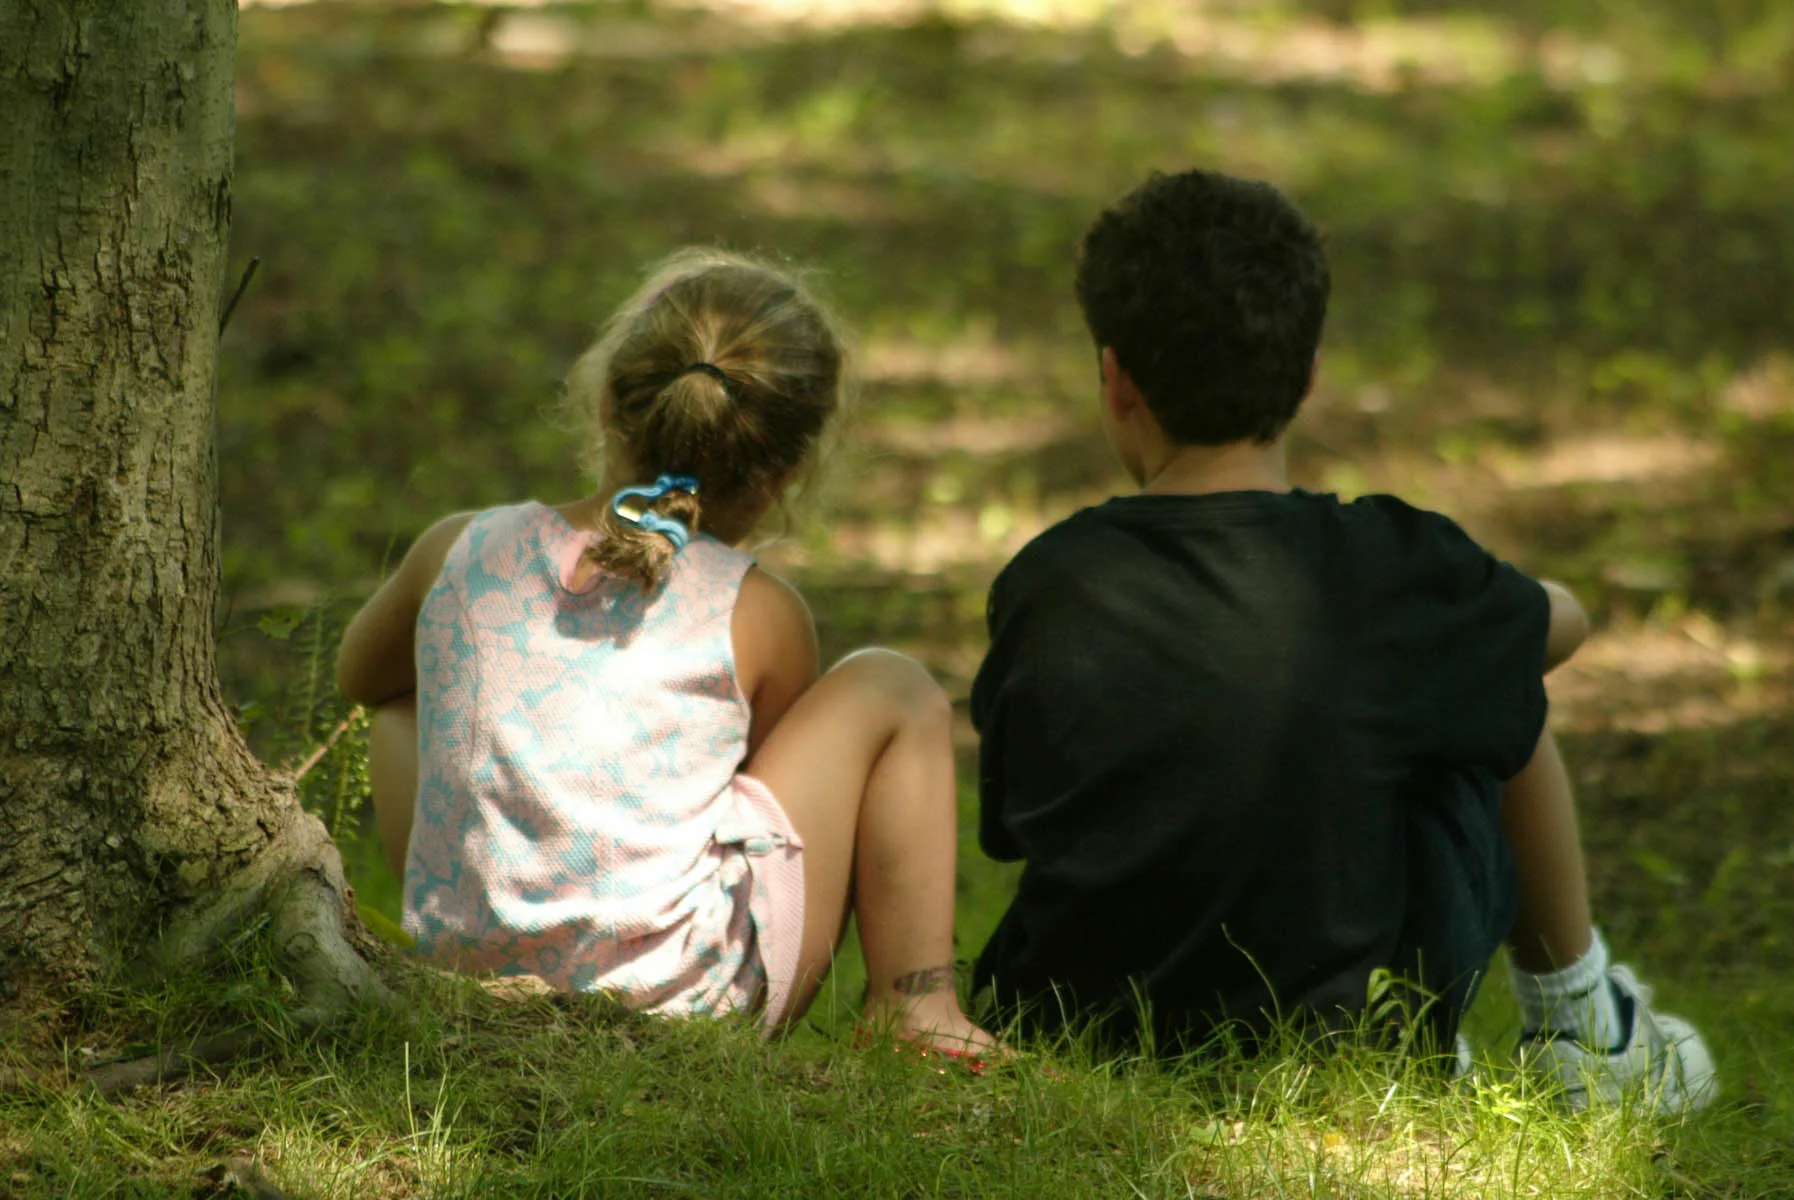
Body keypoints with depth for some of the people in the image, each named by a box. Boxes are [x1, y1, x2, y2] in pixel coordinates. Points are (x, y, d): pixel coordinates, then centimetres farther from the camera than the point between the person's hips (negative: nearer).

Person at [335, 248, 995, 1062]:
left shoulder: (460, 553, 5)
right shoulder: (758, 615, -4)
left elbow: (359, 676, 27)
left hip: (472, 971, 3)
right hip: (688, 991, -3)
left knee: (402, 710, 33)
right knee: (893, 692, 14)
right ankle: (915, 1001, 10)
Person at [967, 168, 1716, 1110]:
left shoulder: (1045, 585, -11)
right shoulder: (1382, 567, -15)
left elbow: (1006, 826, 2)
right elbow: (1559, 623, 7)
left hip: (1072, 1036, 2)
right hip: (1346, 1041, -2)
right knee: (1503, 704, 21)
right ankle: (1581, 1028, 42)